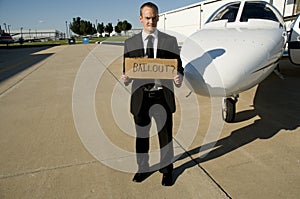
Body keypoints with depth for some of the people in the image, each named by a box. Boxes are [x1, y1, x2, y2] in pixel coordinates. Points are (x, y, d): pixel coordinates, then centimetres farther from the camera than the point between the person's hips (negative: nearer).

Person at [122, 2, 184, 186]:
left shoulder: (170, 41, 4)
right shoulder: (130, 43, 6)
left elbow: (178, 66, 3)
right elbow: (126, 70, 7)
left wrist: (179, 78, -19)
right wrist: (126, 78, -17)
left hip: (163, 96, -1)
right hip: (140, 96, 1)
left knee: (166, 136, 12)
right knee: (141, 136, 16)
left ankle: (167, 170, 35)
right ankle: (143, 168, 40)